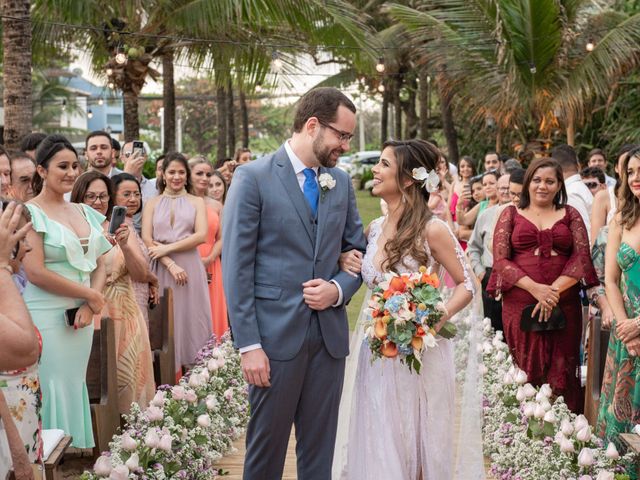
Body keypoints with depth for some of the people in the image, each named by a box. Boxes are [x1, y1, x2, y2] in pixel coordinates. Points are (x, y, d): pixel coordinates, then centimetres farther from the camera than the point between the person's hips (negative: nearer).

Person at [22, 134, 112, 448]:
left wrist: (89, 307, -6)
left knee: (75, 387, 10)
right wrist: (91, 296, -10)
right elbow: (35, 272, -15)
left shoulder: (85, 213, 12)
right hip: (47, 317, -6)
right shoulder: (30, 212, -7)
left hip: (82, 317, 6)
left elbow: (99, 266, 12)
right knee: (54, 390, -2)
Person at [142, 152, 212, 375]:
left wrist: (167, 248, -10)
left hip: (190, 266, 0)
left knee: (191, 317, -1)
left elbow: (201, 235, -3)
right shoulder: (152, 203, 11)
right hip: (161, 268, 0)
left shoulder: (196, 202, 10)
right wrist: (171, 265, -12)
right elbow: (147, 239, 0)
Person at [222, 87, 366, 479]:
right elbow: (237, 267, -9)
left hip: (330, 334, 5)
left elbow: (356, 251, 15)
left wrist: (339, 289, -7)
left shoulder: (342, 182, 10)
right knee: (267, 448, 7)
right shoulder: (253, 178, -6)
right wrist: (249, 344, -14)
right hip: (276, 334, -5)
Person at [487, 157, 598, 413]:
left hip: (564, 306, 1)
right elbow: (500, 260, 0)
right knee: (526, 373, 0)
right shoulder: (511, 214, 9)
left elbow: (582, 258, 1)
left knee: (561, 373, 0)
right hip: (519, 304, 0)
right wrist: (535, 288, -14)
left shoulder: (570, 215, 12)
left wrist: (554, 290, -12)